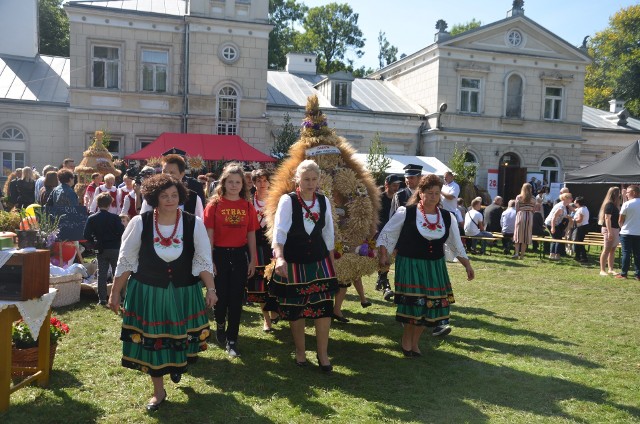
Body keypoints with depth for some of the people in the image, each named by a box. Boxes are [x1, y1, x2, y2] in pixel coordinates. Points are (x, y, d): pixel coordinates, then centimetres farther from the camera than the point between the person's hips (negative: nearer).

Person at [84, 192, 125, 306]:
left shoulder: (91, 218, -3)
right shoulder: (115, 218, -11)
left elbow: (86, 236, -5)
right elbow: (122, 233, -14)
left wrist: (95, 241, 11)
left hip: (101, 250, 2)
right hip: (115, 249, -2)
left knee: (101, 274, 8)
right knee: (117, 274, 8)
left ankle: (102, 299, 7)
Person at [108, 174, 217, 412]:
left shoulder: (194, 224, -10)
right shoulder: (140, 223, -10)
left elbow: (204, 260, -5)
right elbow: (125, 262, -3)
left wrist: (211, 289, -13)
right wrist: (115, 293, 0)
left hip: (184, 293, 1)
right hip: (147, 292, 0)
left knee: (181, 337, 14)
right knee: (152, 340, 8)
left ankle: (178, 365, 50)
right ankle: (158, 391, 28)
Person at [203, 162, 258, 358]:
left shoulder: (247, 206, 3)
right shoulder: (214, 204, -4)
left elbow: (251, 235, 6)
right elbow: (209, 234, -4)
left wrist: (253, 260, 4)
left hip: (239, 255, 2)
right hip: (220, 254, -2)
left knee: (236, 299, 5)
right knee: (221, 295, 7)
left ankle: (232, 340, 17)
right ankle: (220, 323, 39)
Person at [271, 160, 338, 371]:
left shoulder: (324, 201, 1)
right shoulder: (287, 201, -11)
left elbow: (328, 234, 10)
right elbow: (280, 230, -21)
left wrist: (332, 263, 13)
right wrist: (280, 257, -36)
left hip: (319, 262, 3)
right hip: (293, 263, -2)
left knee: (324, 308, -2)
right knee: (295, 308, 8)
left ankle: (322, 353, 15)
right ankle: (300, 351, 28)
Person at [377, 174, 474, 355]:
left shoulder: (447, 217, 2)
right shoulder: (406, 213, -9)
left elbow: (457, 245, 13)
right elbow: (386, 234, -1)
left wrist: (467, 265, 13)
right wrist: (383, 256, -7)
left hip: (435, 267, 4)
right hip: (409, 265, -4)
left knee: (428, 305, 5)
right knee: (412, 303, -4)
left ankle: (414, 342, 24)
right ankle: (407, 341, 21)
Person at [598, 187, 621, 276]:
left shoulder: (615, 205, 15)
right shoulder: (609, 205, -13)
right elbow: (607, 218, -19)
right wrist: (609, 232, -23)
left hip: (616, 229, 9)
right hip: (610, 229, -9)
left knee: (613, 250, 10)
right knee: (606, 250, -7)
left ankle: (610, 269, 16)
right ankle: (602, 270, -5)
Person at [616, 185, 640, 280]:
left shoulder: (627, 204, -11)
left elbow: (620, 220, -5)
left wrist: (623, 227, 14)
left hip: (627, 233, -4)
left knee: (626, 253, 2)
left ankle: (623, 273, 4)